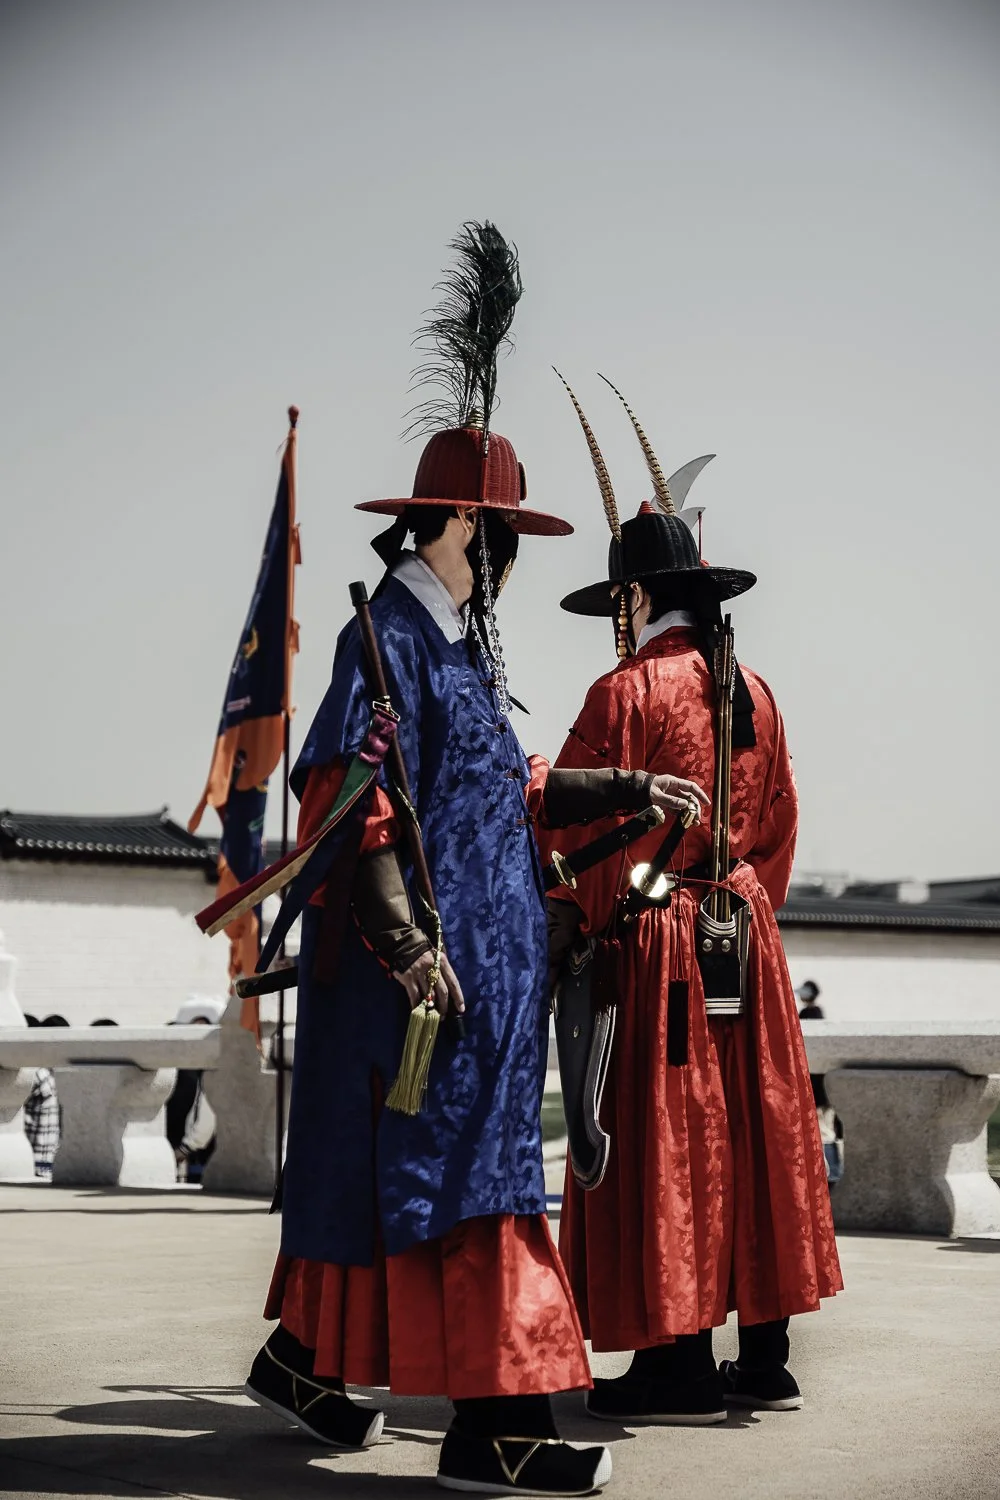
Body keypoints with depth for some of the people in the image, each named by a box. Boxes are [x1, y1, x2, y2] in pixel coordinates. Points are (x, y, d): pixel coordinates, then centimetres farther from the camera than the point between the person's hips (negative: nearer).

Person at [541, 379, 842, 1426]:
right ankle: (764, 1358, 17)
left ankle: (681, 1367, 3)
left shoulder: (627, 693, -12)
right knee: (752, 1131, 10)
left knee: (663, 1144, 0)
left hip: (653, 944, -6)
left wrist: (570, 925, 3)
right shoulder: (754, 694, 8)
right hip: (744, 931, 7)